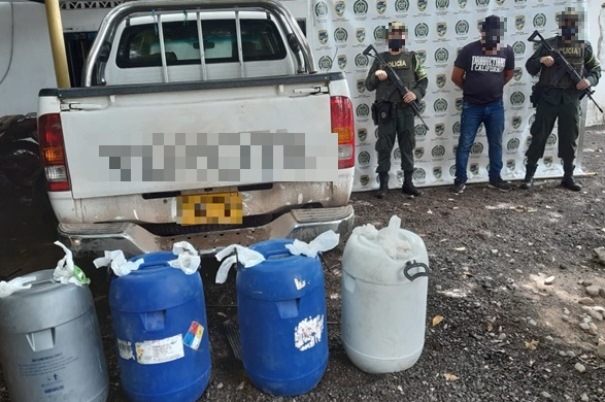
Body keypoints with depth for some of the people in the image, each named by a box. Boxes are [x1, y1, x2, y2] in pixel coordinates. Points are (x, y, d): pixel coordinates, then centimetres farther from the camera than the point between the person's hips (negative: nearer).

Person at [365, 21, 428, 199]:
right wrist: (377, 77, -13)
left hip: (406, 109, 1)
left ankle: (408, 182, 15)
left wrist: (416, 93, -8)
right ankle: (383, 184, 5)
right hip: (386, 110, -1)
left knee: (407, 146, 6)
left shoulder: (411, 58, 8)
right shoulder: (380, 59, 7)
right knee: (384, 147, -1)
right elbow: (368, 85, 8)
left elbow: (423, 80, 10)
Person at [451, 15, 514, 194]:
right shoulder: (469, 50, -10)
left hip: (496, 106, 3)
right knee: (465, 144, 2)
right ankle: (460, 179, 12)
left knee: (496, 144, 11)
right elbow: (456, 77, -3)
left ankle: (495, 177, 25)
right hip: (472, 106, -3)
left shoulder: (507, 51, -2)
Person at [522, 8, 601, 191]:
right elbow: (530, 67, 2)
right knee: (539, 136, 0)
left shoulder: (585, 47, 7)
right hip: (548, 97, -2)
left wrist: (589, 80, -6)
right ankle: (529, 175, 6)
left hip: (571, 100, 2)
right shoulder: (549, 44, 2)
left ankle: (568, 177, 18)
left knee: (569, 139, 7)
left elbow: (596, 69, 15)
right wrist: (540, 60, -18)